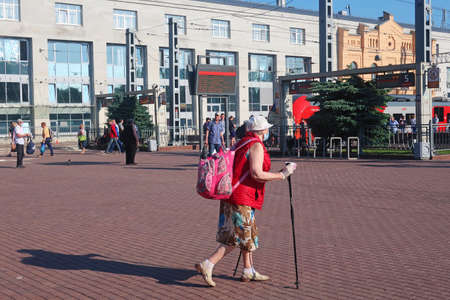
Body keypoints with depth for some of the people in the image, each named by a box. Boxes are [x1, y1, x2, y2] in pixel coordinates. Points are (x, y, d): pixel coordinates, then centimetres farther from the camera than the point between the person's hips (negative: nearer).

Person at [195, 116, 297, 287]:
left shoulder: (242, 143, 16)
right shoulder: (256, 146, -13)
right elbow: (256, 174, -22)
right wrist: (282, 175, -15)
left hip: (232, 194, 10)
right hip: (242, 198, -10)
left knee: (249, 234, 17)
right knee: (237, 237, -4)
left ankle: (249, 271, 25)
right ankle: (208, 265, -7)